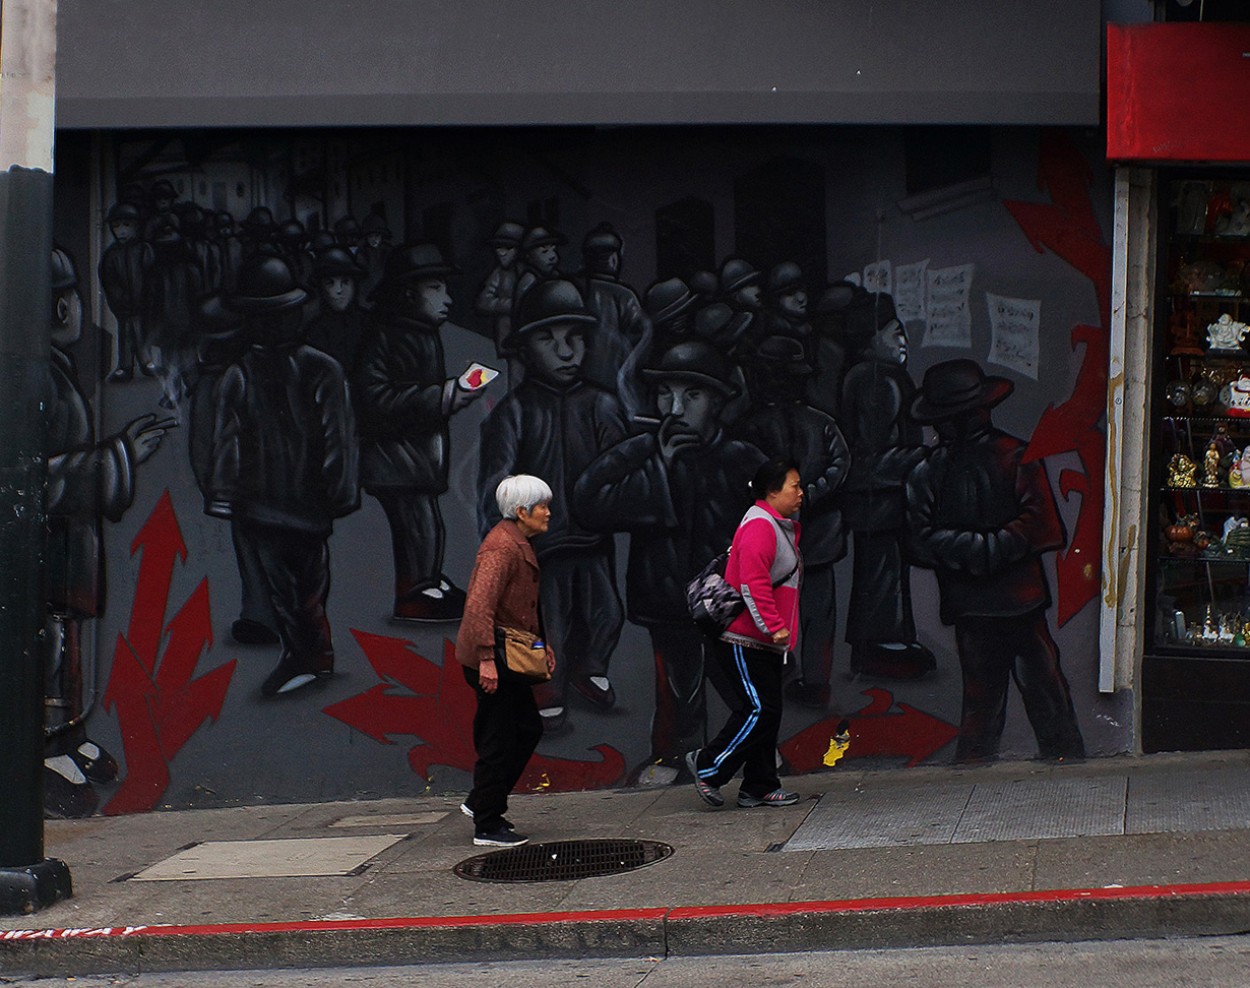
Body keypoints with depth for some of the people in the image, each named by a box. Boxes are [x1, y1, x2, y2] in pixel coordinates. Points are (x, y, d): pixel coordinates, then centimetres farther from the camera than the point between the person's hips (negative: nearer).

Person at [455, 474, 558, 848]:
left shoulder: (519, 544, 13)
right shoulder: (501, 547, -19)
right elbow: (480, 605, -27)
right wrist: (486, 659, -30)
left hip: (508, 659, 10)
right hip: (491, 660, -10)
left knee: (528, 729, 15)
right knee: (498, 742, -3)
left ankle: (482, 802, 26)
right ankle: (487, 827, 5)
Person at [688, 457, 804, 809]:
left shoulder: (781, 527, 19)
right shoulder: (759, 526, -15)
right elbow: (753, 584, -24)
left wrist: (778, 628, 20)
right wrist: (774, 625, -25)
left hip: (764, 643, 10)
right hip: (744, 642, -10)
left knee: (768, 712, 9)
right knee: (757, 710, -11)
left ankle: (760, 788, 14)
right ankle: (708, 766, -1)